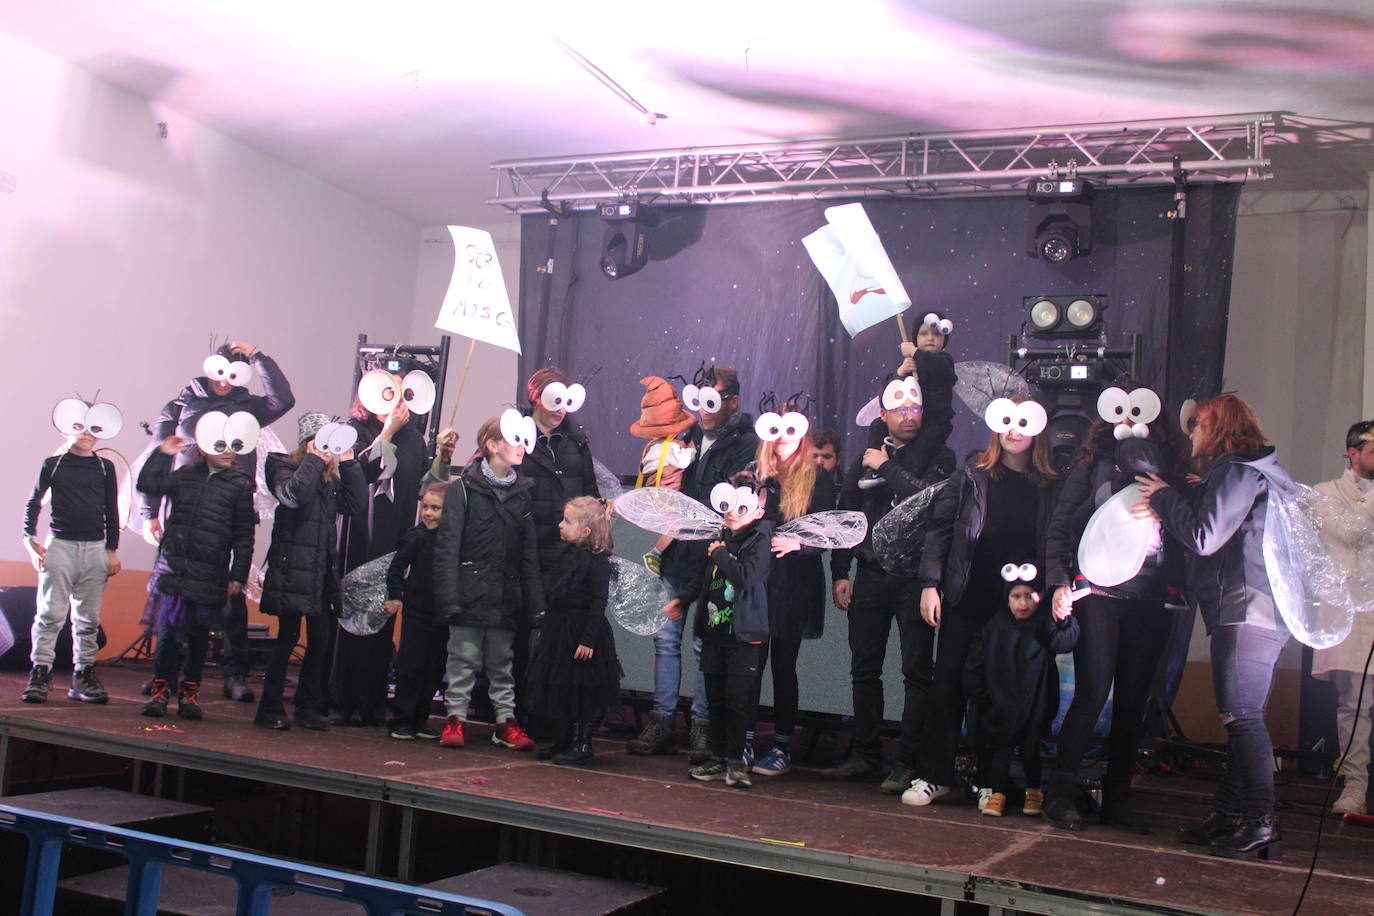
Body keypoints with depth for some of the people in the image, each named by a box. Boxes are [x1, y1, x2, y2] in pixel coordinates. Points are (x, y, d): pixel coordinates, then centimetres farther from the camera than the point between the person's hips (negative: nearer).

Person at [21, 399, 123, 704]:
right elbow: (34, 503, 8)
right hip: (59, 545, -2)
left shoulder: (105, 468, 11)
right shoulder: (53, 465, 6)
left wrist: (112, 550, 9)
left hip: (95, 549, 2)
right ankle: (40, 673, -5)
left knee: (88, 617, 3)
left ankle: (83, 675, 8)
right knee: (51, 613, -8)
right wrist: (30, 539, -3)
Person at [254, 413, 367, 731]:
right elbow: (293, 494, -22)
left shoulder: (333, 475, 16)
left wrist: (347, 462, 2)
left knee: (321, 639, 5)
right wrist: (314, 459, -13)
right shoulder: (285, 468, 0)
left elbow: (357, 503, 4)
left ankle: (308, 706, 16)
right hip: (291, 569, -6)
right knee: (288, 636, -5)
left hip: (323, 570, 6)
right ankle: (270, 708, 5)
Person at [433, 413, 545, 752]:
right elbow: (447, 545, -7)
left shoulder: (523, 493, 11)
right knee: (464, 658, 2)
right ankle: (455, 718, 12)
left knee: (503, 662, 11)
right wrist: (448, 595, -16)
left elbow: (529, 552, 12)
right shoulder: (463, 488, -3)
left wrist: (535, 601, 7)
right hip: (470, 592, -4)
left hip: (506, 594, 4)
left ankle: (506, 721, 18)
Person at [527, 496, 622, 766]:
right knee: (556, 687, 13)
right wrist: (545, 625, 16)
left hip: (582, 633, -8)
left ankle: (581, 745, 13)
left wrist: (588, 639, -21)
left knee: (581, 691, 1)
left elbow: (599, 602, -18)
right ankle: (563, 740, 26)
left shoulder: (597, 561, -15)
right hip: (558, 631, 8)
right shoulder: (564, 552, 8)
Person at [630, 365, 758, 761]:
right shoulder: (690, 436, 14)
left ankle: (701, 726, 9)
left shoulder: (748, 444, -6)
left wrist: (682, 504, -20)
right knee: (665, 638, 8)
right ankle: (662, 723, 16)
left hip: (712, 561, -6)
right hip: (677, 554, 6)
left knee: (706, 645, -1)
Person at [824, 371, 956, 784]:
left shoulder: (937, 457, 2)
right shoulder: (866, 459, 14)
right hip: (870, 576, 4)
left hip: (914, 576, -4)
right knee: (864, 669, 8)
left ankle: (908, 761, 3)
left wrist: (887, 468, -9)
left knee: (916, 670, -3)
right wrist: (839, 572, 8)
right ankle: (865, 754, 19)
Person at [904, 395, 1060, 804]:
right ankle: (932, 774, 9)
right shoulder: (974, 472, 4)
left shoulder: (1050, 486, 5)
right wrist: (930, 583, -5)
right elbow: (939, 525, 2)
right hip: (966, 599, 0)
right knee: (949, 682, 1)